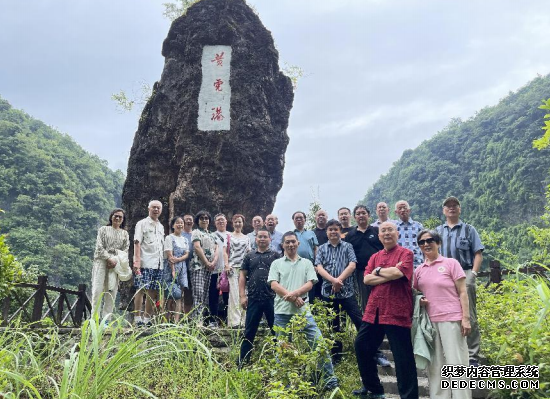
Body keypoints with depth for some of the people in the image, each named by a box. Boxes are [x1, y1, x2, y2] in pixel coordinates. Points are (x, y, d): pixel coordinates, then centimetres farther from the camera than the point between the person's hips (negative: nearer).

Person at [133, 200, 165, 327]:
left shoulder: (161, 227, 21)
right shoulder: (142, 224, 2)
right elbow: (137, 243, -7)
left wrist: (163, 262, 15)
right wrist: (137, 261, -17)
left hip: (158, 264, 6)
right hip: (145, 263, -6)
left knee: (153, 292, 6)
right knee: (141, 290, -6)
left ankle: (147, 319, 13)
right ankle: (138, 319, -1)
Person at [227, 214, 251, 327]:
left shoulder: (246, 238, 17)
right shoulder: (229, 236, 9)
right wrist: (227, 265, -8)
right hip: (233, 268, -3)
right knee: (234, 294, -8)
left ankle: (243, 320, 6)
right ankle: (234, 321, -9)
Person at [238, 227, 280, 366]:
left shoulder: (276, 256, 6)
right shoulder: (249, 256, 11)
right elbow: (243, 276, 9)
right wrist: (242, 295, 0)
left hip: (272, 298, -1)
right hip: (253, 299, 1)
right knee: (249, 332, 7)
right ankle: (243, 362, 14)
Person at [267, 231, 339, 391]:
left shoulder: (306, 263, 12)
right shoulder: (276, 263, 9)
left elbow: (310, 284, 1)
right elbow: (274, 285, -3)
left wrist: (294, 293, -16)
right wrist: (293, 298, -12)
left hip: (303, 310, 0)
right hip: (282, 311, 0)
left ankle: (330, 378, 6)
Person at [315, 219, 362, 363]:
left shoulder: (347, 246, 6)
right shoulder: (322, 248, 9)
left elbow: (352, 265, -6)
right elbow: (319, 268, -2)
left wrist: (339, 280, -16)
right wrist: (333, 280, -16)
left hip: (347, 290, -2)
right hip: (328, 291, 2)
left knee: (359, 321, -7)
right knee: (333, 324, 11)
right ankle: (336, 355, 22)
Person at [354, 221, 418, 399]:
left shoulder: (405, 253, -3)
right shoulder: (375, 257, 15)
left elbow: (398, 273, -21)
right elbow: (366, 279, 0)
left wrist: (378, 270, -3)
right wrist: (390, 274, -12)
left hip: (397, 312, -7)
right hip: (373, 311, 7)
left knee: (402, 356, -1)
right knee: (361, 346, 13)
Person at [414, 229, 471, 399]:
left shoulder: (451, 263, 0)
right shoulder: (419, 270, 11)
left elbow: (462, 293, -2)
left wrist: (465, 318, -10)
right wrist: (419, 301, -1)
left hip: (451, 319, -4)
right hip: (429, 321, 4)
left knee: (456, 363, -1)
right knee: (435, 365, 9)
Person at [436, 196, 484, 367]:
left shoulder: (469, 229, 8)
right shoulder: (437, 232, 17)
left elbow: (478, 254, 1)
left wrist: (473, 274, -11)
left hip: (464, 276, -3)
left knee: (469, 318, -3)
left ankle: (472, 356, 2)